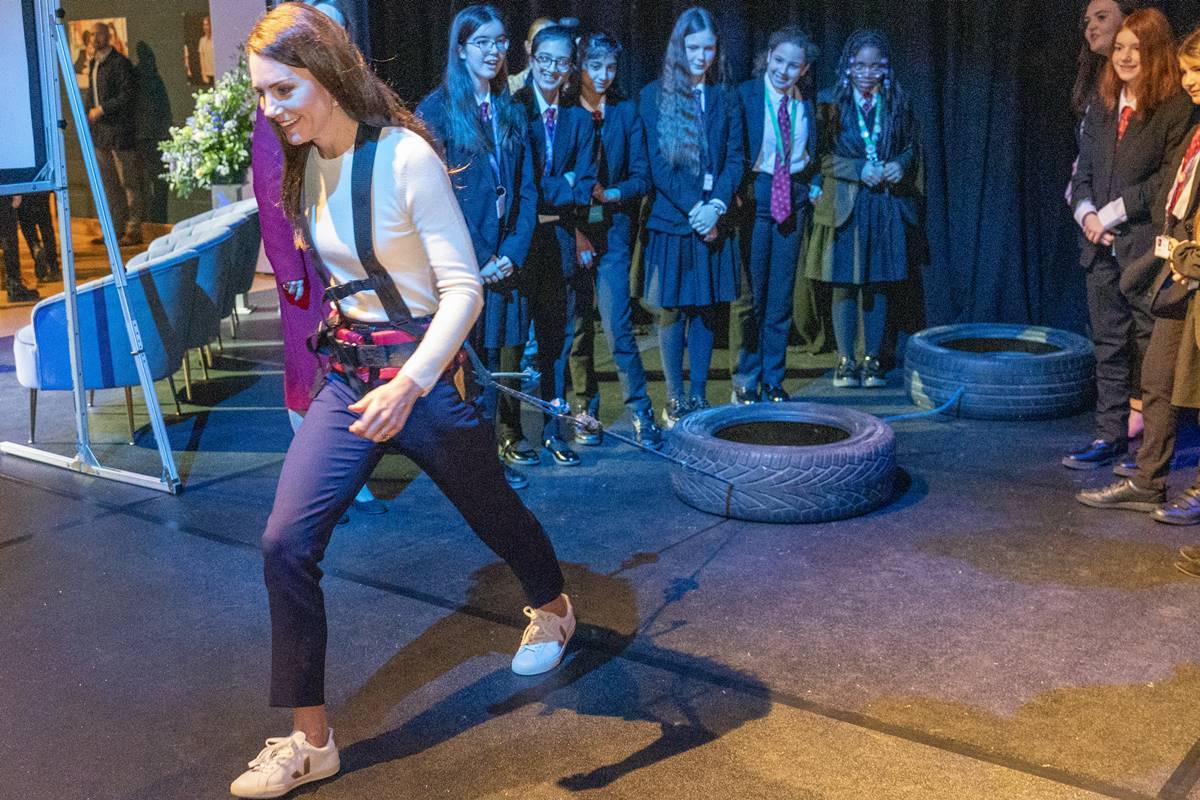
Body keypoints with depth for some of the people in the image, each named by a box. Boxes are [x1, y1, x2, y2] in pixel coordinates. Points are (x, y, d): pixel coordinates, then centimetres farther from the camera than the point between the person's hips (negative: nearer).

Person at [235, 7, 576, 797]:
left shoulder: (406, 157, -20)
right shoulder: (304, 163, 0)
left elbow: (464, 287, -23)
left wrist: (410, 383, -35)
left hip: (425, 369, -5)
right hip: (347, 373, 6)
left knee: (491, 510, 18)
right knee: (285, 542, -7)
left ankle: (552, 608, 52)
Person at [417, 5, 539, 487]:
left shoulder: (512, 112, 12)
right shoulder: (436, 111, -4)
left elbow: (526, 190, 8)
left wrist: (514, 251, -6)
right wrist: (475, 259, -13)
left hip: (507, 260, 5)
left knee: (508, 348, 12)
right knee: (473, 356, -3)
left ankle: (508, 434, 29)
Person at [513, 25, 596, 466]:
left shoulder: (578, 118, 11)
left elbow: (584, 186, 4)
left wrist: (547, 206, -11)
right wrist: (563, 186, -11)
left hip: (558, 241, 3)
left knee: (558, 337, 5)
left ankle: (554, 429, 13)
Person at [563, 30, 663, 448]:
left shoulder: (626, 111, 7)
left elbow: (641, 178, 6)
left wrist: (608, 193, -13)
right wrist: (573, 230, -9)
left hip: (612, 229, 0)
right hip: (569, 228, 0)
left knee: (617, 324, -10)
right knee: (578, 326, 4)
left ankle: (641, 414, -2)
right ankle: (585, 413, 15)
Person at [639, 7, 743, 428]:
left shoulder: (726, 97, 11)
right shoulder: (654, 96, 1)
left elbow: (735, 157, 6)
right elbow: (658, 164, -5)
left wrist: (716, 205, -10)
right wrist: (694, 209, -12)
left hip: (713, 220, 3)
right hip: (671, 218, -3)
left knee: (706, 310, 5)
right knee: (673, 311, 0)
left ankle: (698, 396, 13)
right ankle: (674, 400, 8)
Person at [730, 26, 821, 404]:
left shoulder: (806, 104, 8)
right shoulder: (744, 96, -6)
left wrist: (814, 185, 5)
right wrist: (736, 192, -15)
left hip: (793, 200, 4)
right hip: (754, 198, -4)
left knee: (781, 295, 9)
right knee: (749, 293, -1)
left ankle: (773, 380, 18)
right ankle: (745, 382, 9)